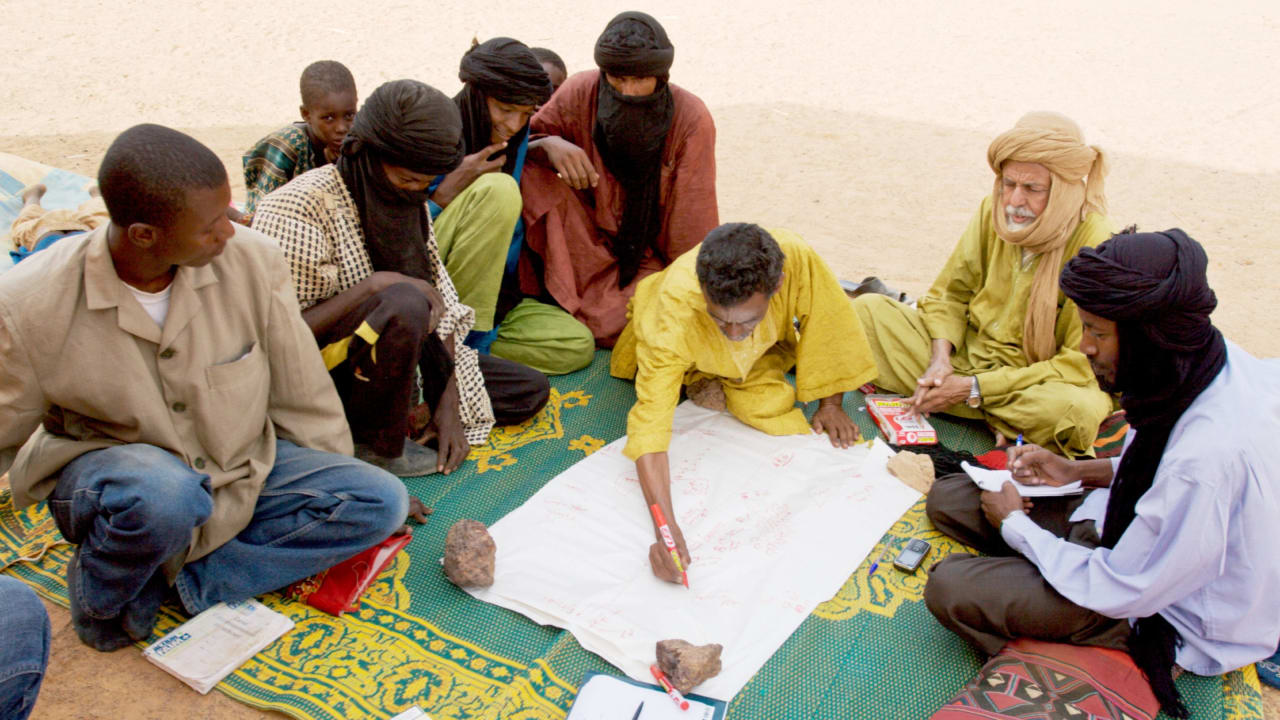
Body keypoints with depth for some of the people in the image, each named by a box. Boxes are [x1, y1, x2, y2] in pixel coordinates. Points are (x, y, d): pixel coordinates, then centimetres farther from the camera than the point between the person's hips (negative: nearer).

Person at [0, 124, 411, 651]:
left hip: (241, 468, 4)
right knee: (165, 494, -40)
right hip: (103, 467, -3)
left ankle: (179, 575, -14)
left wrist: (343, 490, 6)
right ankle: (99, 594, -5)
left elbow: (303, 397, -4)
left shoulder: (252, 260, -17)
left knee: (382, 502, -15)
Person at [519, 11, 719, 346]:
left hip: (651, 255, -1)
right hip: (588, 241, 2)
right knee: (531, 177, -22)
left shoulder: (691, 120, -17)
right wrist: (548, 145, -30)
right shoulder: (580, 93, -12)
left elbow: (695, 228, -14)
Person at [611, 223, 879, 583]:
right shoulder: (674, 309, -46)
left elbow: (829, 323, -23)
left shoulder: (795, 257, -43)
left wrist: (830, 405, -17)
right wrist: (665, 528, -60)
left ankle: (718, 379, 10)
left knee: (770, 404, -18)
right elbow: (651, 418, -49)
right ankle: (700, 376, 13)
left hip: (760, 351, 1)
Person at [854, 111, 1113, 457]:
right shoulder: (994, 210, -6)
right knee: (866, 309, -7)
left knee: (1081, 408, -39)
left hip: (1036, 384, -4)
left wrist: (974, 388, -23)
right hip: (967, 349, 4)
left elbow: (1082, 365, -20)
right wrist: (941, 358, -14)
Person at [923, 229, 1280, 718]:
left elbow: (1121, 593, -25)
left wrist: (1013, 522, -12)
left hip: (1180, 625, -8)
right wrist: (1077, 471, 1)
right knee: (947, 498, 1)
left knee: (949, 587, -19)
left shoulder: (1210, 453, -39)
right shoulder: (1218, 361, -12)